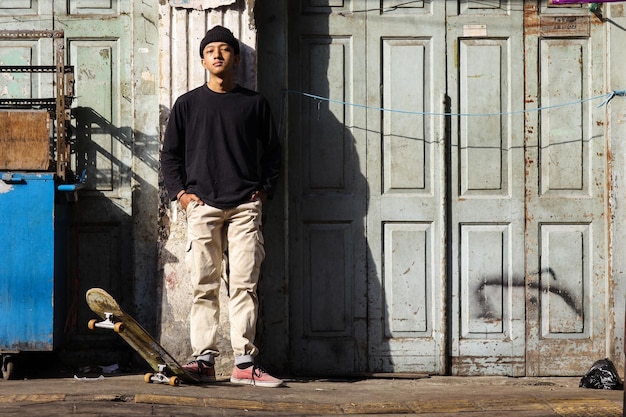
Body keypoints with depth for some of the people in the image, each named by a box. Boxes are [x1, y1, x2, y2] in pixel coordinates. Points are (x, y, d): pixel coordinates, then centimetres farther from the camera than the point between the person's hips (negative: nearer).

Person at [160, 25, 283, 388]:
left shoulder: (255, 103, 10)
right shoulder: (188, 104, 11)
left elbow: (273, 153, 15)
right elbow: (170, 154, 14)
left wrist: (264, 191, 4)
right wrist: (180, 191, 2)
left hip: (245, 207, 0)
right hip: (202, 205, 1)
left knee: (245, 285, -5)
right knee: (205, 286, -1)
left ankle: (245, 363, -5)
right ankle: (204, 359, 0)